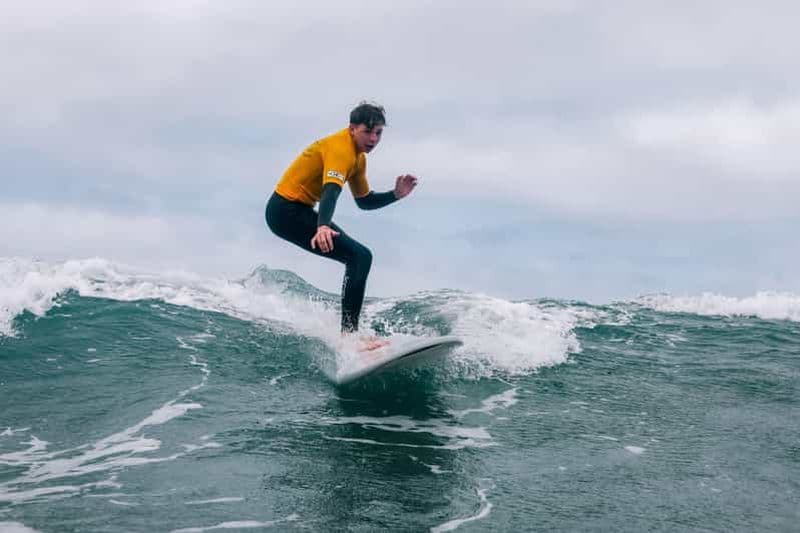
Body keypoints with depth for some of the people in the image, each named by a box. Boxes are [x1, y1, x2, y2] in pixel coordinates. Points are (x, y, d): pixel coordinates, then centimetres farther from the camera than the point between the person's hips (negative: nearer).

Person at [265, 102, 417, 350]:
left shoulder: (358, 156, 11)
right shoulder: (340, 149, -20)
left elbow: (364, 200, 18)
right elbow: (331, 190, -37)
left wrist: (395, 195, 2)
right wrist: (323, 226, -53)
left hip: (299, 210, 11)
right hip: (287, 211, -11)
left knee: (358, 258, 20)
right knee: (360, 257, -21)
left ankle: (349, 330, 23)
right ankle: (349, 334, -27)